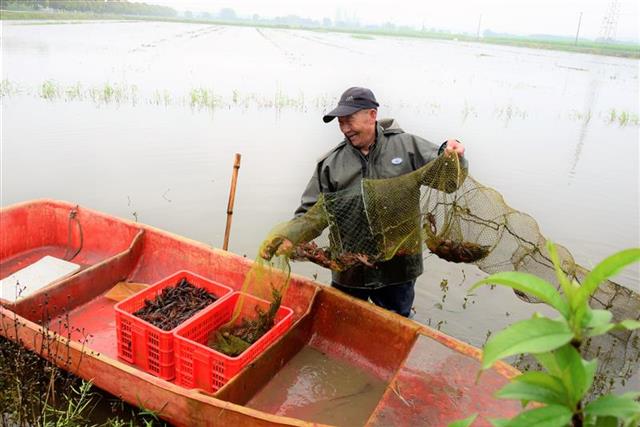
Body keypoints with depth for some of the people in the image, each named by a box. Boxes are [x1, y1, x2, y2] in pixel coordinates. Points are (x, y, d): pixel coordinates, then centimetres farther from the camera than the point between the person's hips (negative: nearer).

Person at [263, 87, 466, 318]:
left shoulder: (407, 145, -3)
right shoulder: (331, 163, 0)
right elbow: (311, 212, 1)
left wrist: (450, 154, -26)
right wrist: (289, 236, -16)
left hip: (398, 267, -1)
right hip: (348, 271, 1)